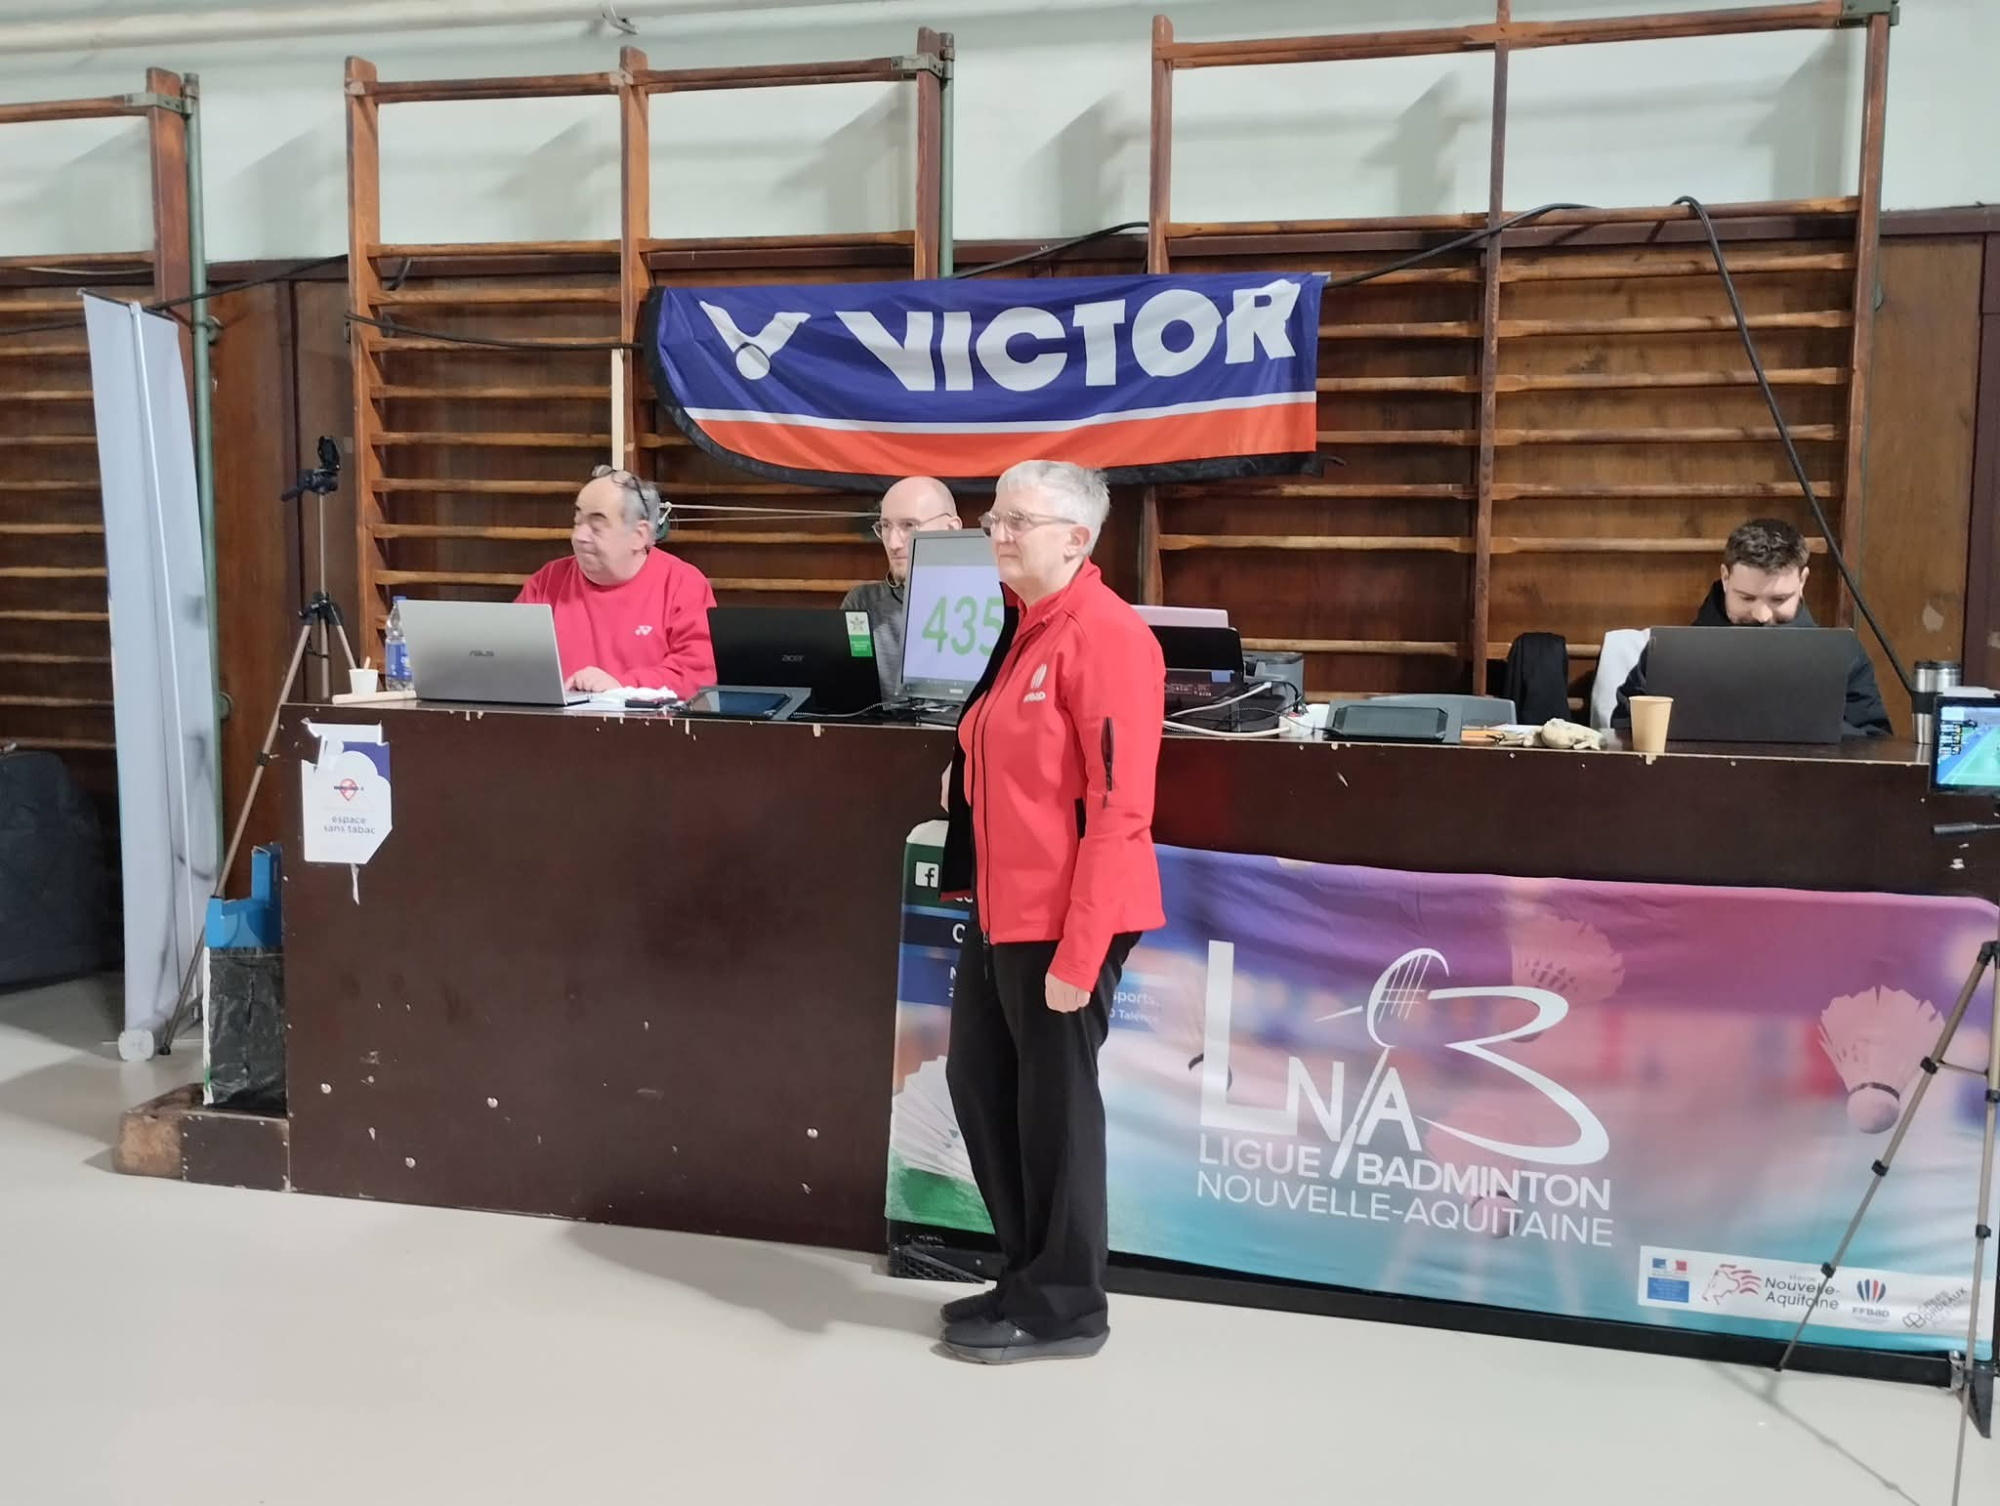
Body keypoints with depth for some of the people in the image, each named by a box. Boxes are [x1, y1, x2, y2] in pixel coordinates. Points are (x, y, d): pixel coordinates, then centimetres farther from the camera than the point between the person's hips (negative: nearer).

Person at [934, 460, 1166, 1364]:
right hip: (1003, 906, 10)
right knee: (979, 1084, 16)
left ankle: (1061, 1306, 21)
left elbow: (1119, 803, -21)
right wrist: (971, 775, 10)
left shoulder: (1105, 636, -16)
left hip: (1064, 916, -9)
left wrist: (1079, 949, -22)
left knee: (1054, 1105, 3)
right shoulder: (1020, 625, 13)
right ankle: (1028, 1274, 33)